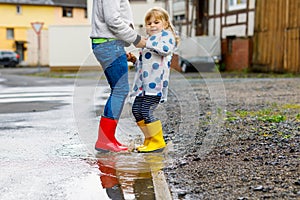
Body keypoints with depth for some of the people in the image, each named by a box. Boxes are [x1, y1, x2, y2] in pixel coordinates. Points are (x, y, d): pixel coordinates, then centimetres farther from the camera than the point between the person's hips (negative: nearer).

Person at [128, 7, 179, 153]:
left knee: (146, 111, -15)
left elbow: (166, 49, -21)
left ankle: (158, 142, -2)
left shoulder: (166, 35, 2)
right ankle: (149, 140, 19)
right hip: (144, 83, 9)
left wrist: (147, 42, -17)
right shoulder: (149, 40, 29)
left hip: (156, 82, -9)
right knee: (136, 109, 6)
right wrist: (134, 60, 17)